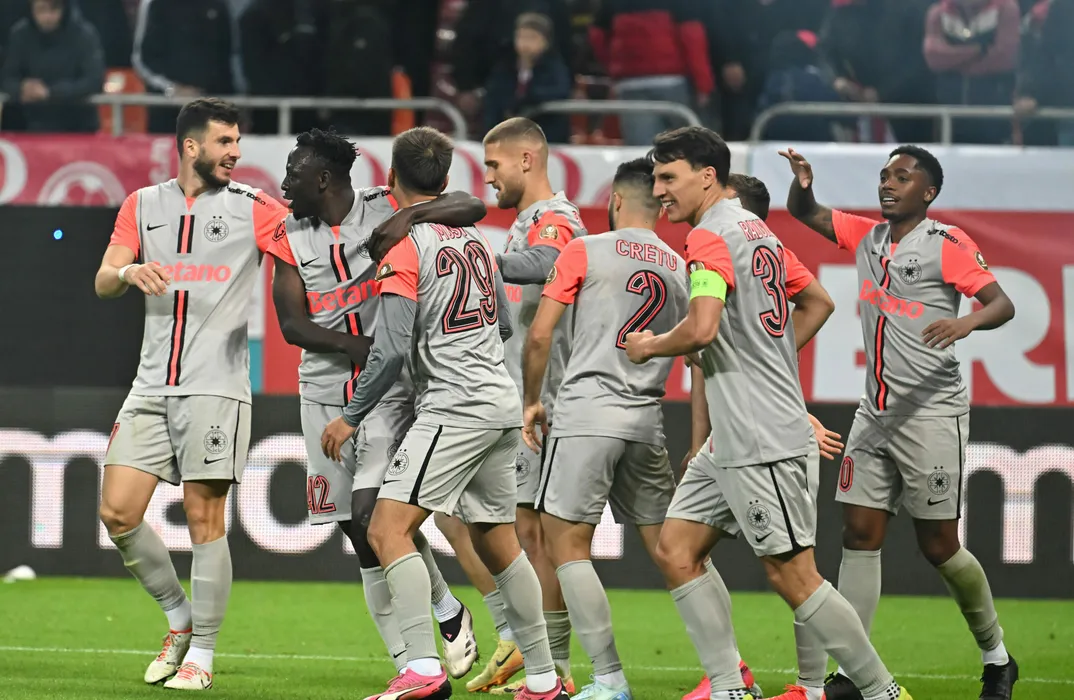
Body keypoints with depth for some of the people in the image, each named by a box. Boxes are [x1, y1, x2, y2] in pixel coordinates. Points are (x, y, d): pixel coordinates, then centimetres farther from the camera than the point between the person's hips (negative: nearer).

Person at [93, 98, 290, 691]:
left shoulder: (251, 208, 2)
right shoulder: (143, 206, 12)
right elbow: (102, 282, 6)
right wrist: (129, 271, -16)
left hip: (216, 389, -4)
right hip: (151, 389, 4)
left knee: (205, 520, -6)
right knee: (117, 513, -3)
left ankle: (201, 654, 5)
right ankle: (180, 618, 18)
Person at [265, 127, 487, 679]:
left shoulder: (383, 210, -5)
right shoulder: (291, 237, 6)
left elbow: (472, 208, -10)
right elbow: (291, 322, 0)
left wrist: (409, 217, -27)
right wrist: (355, 346, -15)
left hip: (389, 390, -5)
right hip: (325, 394, 5)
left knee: (375, 513, -19)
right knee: (364, 542, 3)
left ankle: (448, 611, 4)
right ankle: (409, 668, 12)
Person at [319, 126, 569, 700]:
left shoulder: (405, 246, -10)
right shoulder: (475, 237, 13)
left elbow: (391, 350, -15)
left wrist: (350, 417, -5)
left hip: (453, 408, -8)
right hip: (501, 401, 8)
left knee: (388, 529, -13)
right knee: (496, 541, 16)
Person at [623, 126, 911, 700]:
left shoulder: (711, 236, -13)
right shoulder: (758, 231, 16)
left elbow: (701, 329, -26)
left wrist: (649, 346, -7)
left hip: (760, 439, -10)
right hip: (733, 439, 10)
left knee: (791, 576, -7)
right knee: (676, 549, 8)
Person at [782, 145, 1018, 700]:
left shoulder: (947, 243, -8)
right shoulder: (867, 236, 11)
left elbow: (1002, 304, -12)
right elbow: (803, 212, 19)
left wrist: (968, 321, -34)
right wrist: (802, 181, -4)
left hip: (932, 412, -6)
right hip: (875, 414, 6)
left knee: (938, 546, -2)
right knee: (860, 534, -2)